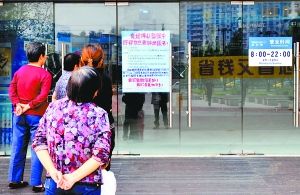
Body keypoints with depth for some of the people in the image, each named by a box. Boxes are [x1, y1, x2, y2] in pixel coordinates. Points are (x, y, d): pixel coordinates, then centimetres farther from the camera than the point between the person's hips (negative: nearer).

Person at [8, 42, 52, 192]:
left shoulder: (19, 71, 7)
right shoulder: (44, 74, -11)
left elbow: (12, 89, 1)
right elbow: (43, 96, -20)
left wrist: (18, 104, -7)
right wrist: (29, 106, -14)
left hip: (19, 115, 6)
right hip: (36, 115, -6)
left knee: (18, 147, 12)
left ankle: (14, 180, 18)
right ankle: (36, 183, 2)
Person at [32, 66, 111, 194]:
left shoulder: (53, 107, -3)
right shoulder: (98, 114, -12)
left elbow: (39, 142, -4)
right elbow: (101, 154, -18)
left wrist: (53, 171, -8)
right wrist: (73, 178, -14)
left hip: (54, 183, 3)